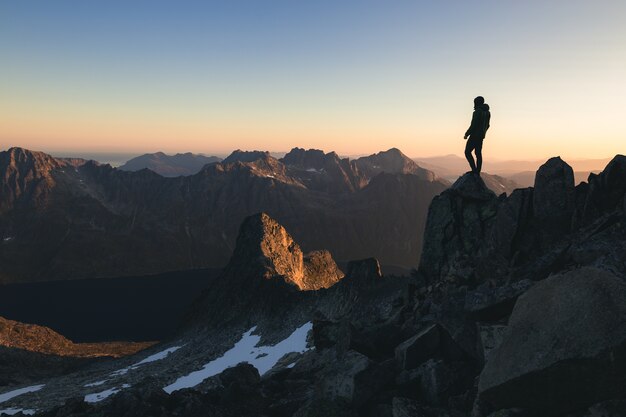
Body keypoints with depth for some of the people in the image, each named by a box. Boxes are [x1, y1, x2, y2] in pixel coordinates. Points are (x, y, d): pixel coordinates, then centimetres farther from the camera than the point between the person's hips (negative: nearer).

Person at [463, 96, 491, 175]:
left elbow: (473, 125, -20)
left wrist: (466, 134, -10)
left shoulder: (477, 112, -17)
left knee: (468, 152, -3)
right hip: (481, 136, 9)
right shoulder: (487, 112, 11)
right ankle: (477, 172, 11)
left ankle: (474, 170, -12)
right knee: (478, 154, 10)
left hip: (475, 135, -9)